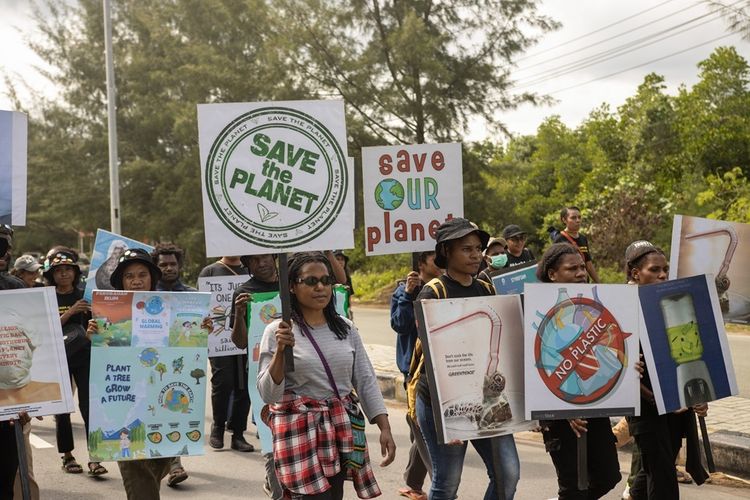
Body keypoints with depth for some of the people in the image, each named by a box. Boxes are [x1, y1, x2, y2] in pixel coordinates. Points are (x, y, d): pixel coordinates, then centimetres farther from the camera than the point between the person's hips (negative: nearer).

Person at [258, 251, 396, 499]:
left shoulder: (345, 328, 6)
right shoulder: (277, 331, -6)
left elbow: (366, 381, 8)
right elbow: (268, 394, -10)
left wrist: (385, 428, 1)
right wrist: (280, 351, -23)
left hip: (342, 427, 4)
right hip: (301, 429, -4)